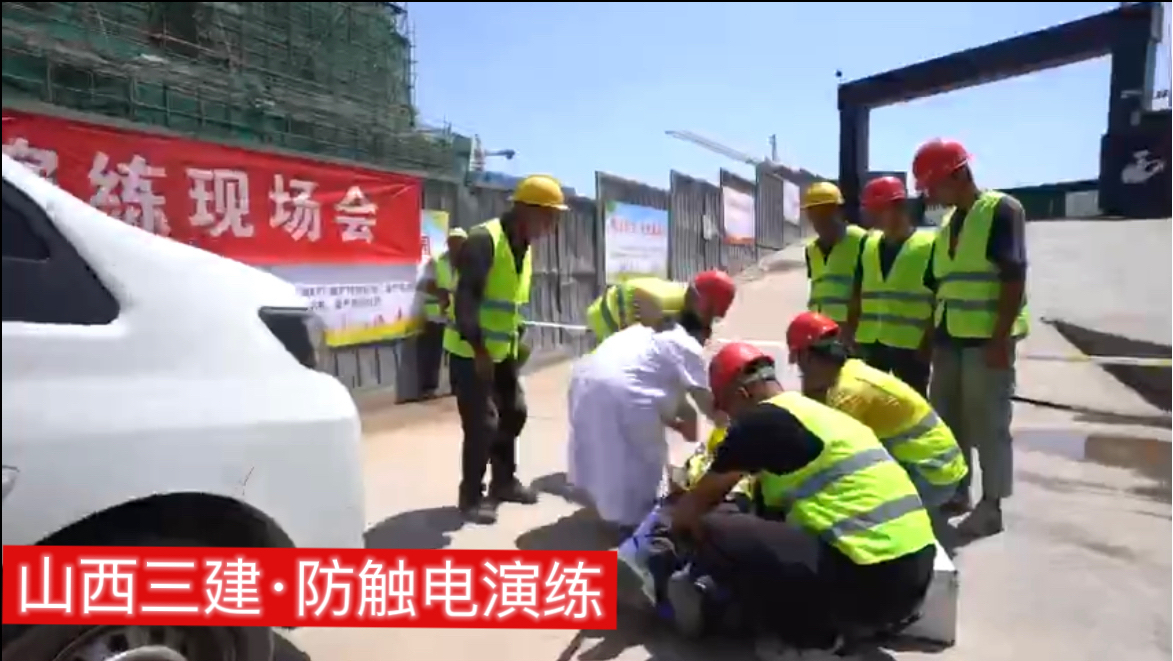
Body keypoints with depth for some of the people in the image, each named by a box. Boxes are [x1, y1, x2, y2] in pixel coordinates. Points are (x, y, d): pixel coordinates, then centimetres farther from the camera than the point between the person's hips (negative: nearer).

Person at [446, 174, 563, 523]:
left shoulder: (523, 246, 7)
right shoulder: (483, 240, -20)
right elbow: (465, 298, -24)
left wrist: (517, 339, 10)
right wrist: (478, 349, -24)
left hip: (501, 349, 9)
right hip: (470, 350, -9)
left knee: (513, 412, 15)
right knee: (482, 422, -5)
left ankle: (504, 481, 31)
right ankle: (471, 496, 12)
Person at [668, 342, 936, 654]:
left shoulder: (762, 420, -7)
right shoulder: (816, 413, 18)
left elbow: (695, 506, 5)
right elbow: (775, 509, 31)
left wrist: (673, 530, 24)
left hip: (869, 581, -9)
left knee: (712, 533, -8)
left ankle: (814, 639, 2)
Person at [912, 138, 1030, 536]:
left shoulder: (1002, 210, -7)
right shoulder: (947, 223, 15)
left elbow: (1014, 278, -14)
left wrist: (1001, 337, -19)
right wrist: (930, 336, 15)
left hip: (988, 338, -7)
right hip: (950, 337, 7)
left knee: (988, 423, 0)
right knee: (947, 420, 12)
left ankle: (991, 505, 11)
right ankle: (956, 491, 25)